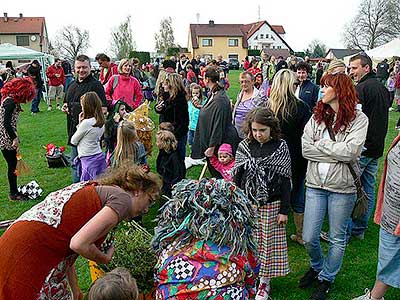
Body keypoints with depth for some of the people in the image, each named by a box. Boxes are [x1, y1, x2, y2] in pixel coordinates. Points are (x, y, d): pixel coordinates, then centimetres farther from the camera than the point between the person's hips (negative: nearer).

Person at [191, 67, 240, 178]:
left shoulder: (220, 99, -24)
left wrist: (212, 146, -24)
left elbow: (218, 124, -25)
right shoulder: (214, 94, 7)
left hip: (221, 142, -10)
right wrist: (201, 108, 19)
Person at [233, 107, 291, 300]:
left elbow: (285, 181, -4)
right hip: (247, 204, 2)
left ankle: (264, 282, 25)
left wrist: (284, 210, -6)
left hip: (271, 205, -1)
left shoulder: (280, 148, -5)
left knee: (268, 242, 9)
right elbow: (236, 177, 5)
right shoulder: (244, 147, 1)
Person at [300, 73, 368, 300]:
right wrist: (337, 154, -13)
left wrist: (320, 144, -11)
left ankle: (326, 278, 34)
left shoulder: (359, 119, -6)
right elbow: (306, 149, -6)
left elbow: (350, 152, -19)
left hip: (342, 187, -3)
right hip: (316, 184, 3)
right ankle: (317, 267, 39)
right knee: (309, 238, 8)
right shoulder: (317, 117, 4)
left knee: (337, 239, 13)